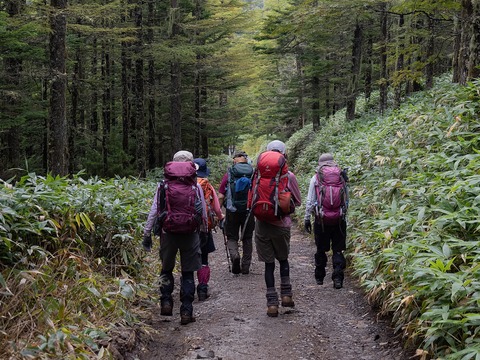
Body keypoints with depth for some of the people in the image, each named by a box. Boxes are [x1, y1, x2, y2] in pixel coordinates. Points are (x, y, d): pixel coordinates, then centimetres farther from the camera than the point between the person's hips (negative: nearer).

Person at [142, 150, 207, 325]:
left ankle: (166, 301, 5)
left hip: (168, 233, 0)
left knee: (166, 269, 20)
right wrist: (204, 232, 20)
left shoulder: (163, 186, 0)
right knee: (188, 273, 7)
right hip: (190, 234, 0)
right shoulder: (196, 186, 0)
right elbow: (204, 212, 6)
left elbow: (154, 211, 0)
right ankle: (186, 311, 6)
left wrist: (147, 233, 6)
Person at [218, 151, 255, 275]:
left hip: (232, 211, -1)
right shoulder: (254, 173, 1)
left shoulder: (229, 174, -3)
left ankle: (234, 255, -18)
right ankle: (245, 266, 16)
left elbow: (220, 196, -5)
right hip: (249, 211, 2)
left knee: (232, 237, 10)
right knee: (247, 239, 13)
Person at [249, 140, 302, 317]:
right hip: (281, 224, -1)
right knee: (283, 259, 21)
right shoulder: (289, 176, -7)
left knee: (269, 263, 7)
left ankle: (272, 303, 7)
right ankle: (286, 294, 18)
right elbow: (298, 201, 4)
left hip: (262, 224, 1)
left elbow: (252, 199, 5)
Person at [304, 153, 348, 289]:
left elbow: (310, 201, -1)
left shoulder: (315, 178, 0)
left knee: (321, 250, 12)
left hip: (321, 220, 0)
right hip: (339, 219, 1)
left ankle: (319, 277, 22)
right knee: (338, 250, 4)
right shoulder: (341, 177, 4)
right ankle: (338, 277, -10)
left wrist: (307, 218, 5)